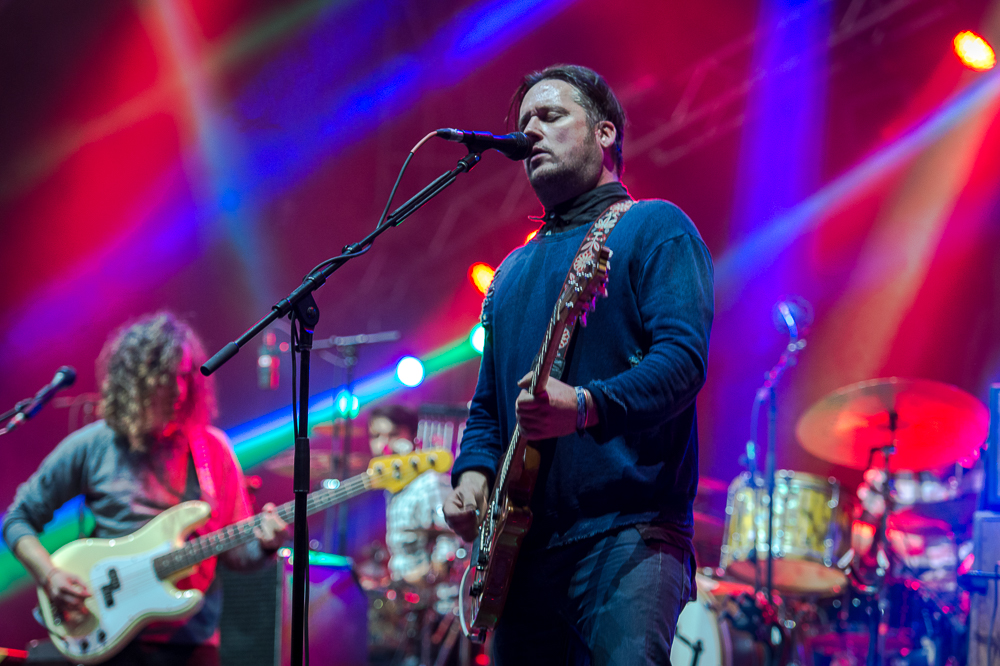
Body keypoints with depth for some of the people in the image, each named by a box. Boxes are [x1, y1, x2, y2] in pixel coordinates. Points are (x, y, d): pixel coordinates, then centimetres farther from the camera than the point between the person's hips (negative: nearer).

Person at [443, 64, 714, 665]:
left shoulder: (654, 228, 3)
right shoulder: (514, 271, 25)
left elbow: (684, 358, -12)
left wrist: (586, 407, -27)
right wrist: (473, 472, 5)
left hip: (627, 530, -7)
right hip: (523, 542, 7)